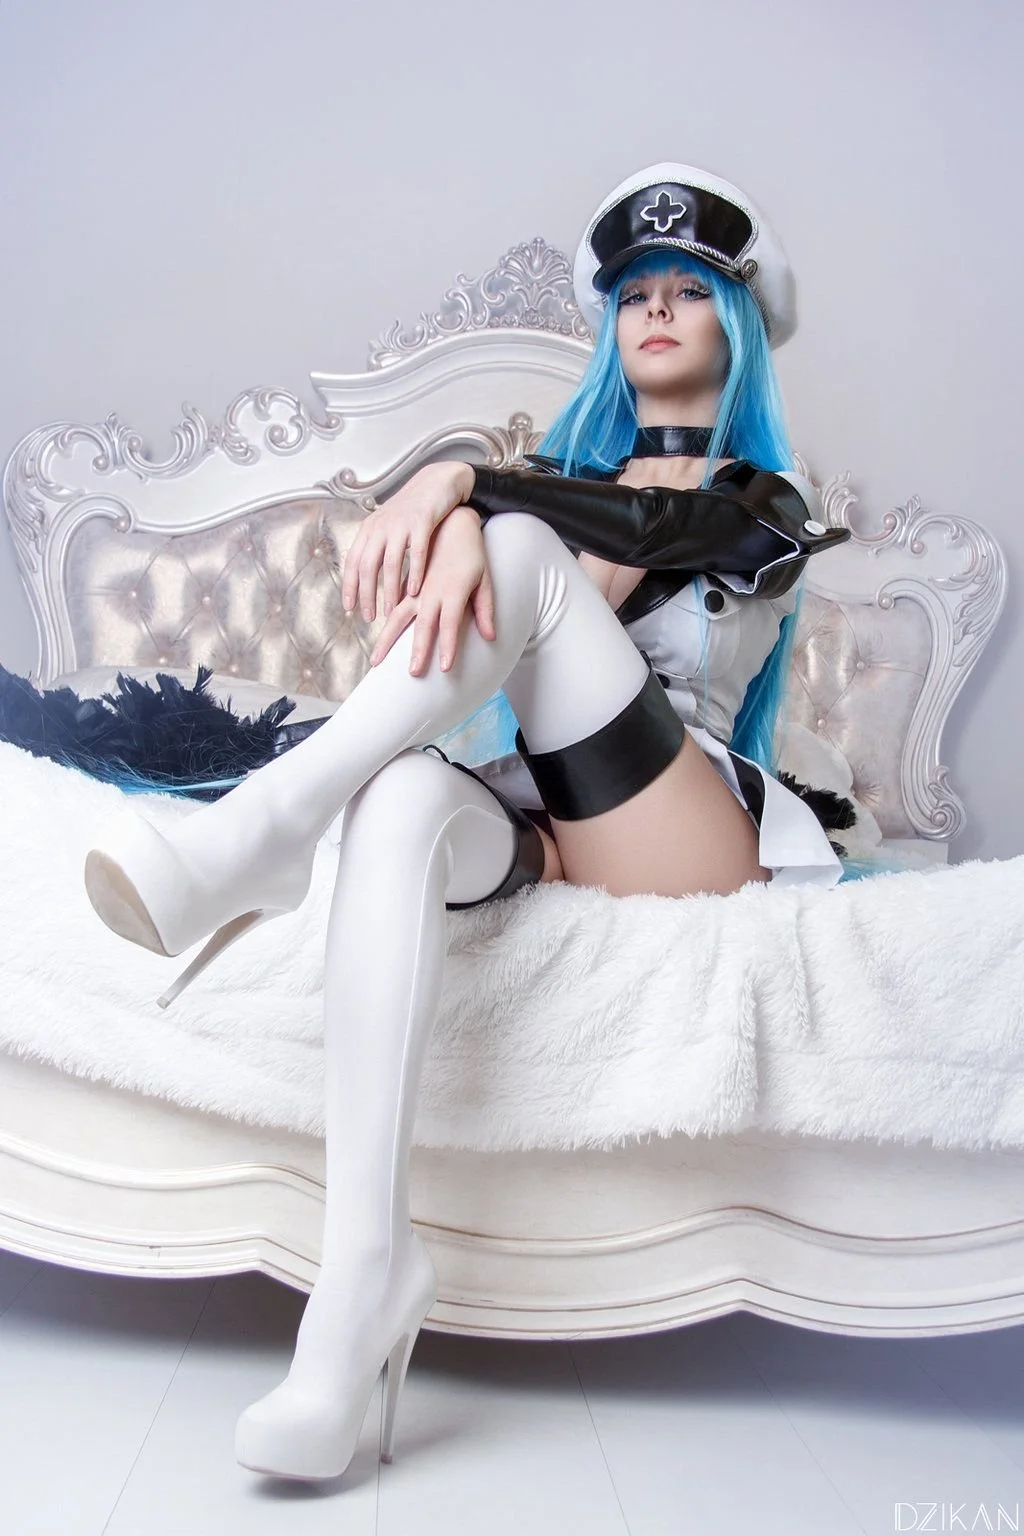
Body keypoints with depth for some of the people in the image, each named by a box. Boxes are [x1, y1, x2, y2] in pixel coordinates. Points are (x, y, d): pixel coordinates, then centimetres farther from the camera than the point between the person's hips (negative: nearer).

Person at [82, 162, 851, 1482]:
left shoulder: (769, 502, 15)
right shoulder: (571, 463, 28)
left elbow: (657, 525, -9)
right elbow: (478, 503, 4)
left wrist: (461, 483, -17)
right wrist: (454, 519, -21)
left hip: (682, 849, -3)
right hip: (544, 824, 3)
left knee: (522, 549, -21)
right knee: (399, 799, -34)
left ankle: (267, 827, -33)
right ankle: (365, 1267, -45)